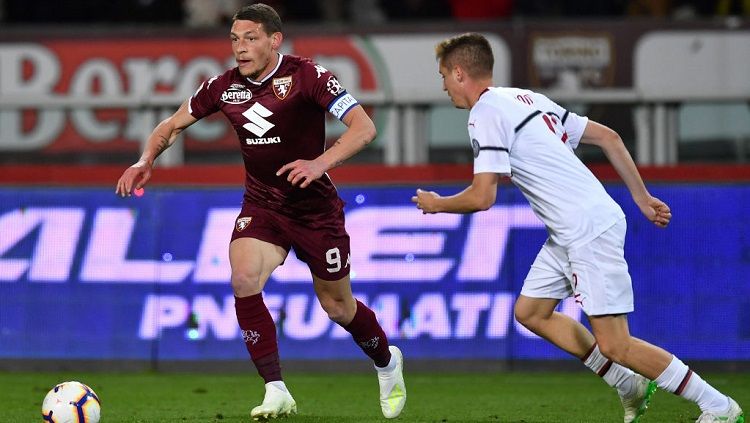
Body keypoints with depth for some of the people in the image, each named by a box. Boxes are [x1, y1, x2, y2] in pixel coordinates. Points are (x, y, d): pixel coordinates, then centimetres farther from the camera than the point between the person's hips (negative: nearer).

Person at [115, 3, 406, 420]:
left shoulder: (306, 76, -17)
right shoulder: (225, 86, -3)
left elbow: (363, 127, -22)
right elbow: (172, 125, 11)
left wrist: (319, 163, -37)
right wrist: (146, 161, -9)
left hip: (315, 206, -3)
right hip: (261, 206, 3)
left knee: (337, 306, 8)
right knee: (244, 279, -24)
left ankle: (387, 361, 41)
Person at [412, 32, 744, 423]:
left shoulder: (485, 114, -11)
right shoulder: (528, 99, 17)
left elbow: (482, 198, -17)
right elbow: (607, 136, 17)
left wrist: (436, 204, 3)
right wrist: (641, 197, 20)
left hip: (589, 231, -10)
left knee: (614, 345, -8)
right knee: (530, 313, 17)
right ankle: (630, 386, 19)